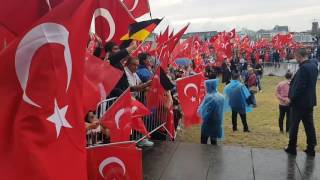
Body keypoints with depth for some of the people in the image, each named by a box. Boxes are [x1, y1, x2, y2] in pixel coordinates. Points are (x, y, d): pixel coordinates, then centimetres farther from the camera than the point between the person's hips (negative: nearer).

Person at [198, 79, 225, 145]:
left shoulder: (209, 97, -23)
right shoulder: (221, 97, 0)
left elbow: (202, 111, -17)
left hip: (208, 123, -6)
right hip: (217, 123, 7)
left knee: (204, 141, 10)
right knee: (214, 141, 18)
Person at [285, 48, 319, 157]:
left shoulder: (303, 68, -21)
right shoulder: (314, 66, 7)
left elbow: (300, 86, -23)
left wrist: (291, 98, -14)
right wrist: (292, 82, 11)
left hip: (300, 102, -8)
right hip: (309, 101, 8)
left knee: (294, 125, 5)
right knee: (309, 125, 12)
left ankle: (292, 148, 15)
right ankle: (311, 149, 19)